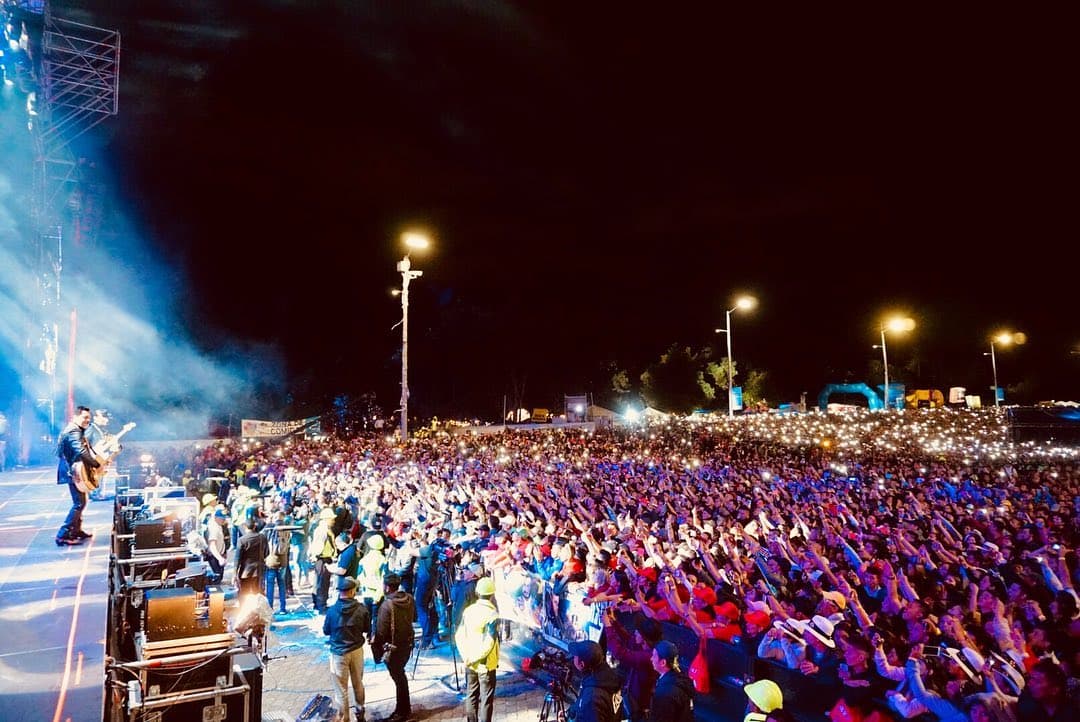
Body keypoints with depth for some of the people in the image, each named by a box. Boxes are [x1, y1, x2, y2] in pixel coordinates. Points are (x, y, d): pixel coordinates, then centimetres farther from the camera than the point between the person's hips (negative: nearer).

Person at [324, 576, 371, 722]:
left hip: (339, 653, -3)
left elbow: (326, 631, -2)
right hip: (357, 650, 3)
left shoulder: (332, 610, -17)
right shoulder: (361, 609, -14)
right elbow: (367, 629, 0)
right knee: (358, 684, 21)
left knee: (341, 689, 10)